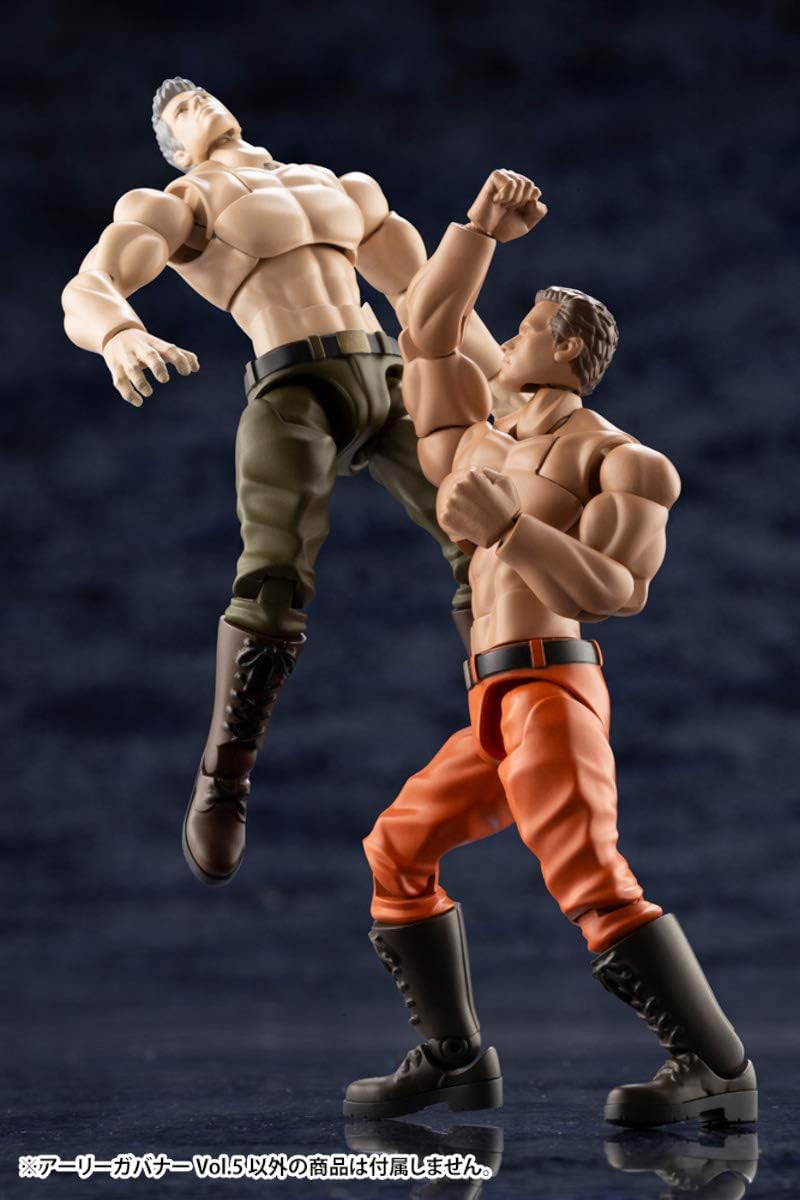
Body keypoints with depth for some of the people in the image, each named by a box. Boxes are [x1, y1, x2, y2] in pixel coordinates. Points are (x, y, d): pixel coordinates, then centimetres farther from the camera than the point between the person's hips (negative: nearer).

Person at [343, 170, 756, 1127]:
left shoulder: (612, 456, -1)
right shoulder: (481, 442, 22)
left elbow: (616, 592, -13)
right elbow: (427, 331, 25)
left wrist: (506, 527, -24)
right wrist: (480, 228, 18)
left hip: (546, 686, -9)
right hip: (497, 707, 9)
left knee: (590, 883, -20)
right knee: (395, 854, 10)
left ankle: (719, 1072, -20)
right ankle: (456, 1058, 11)